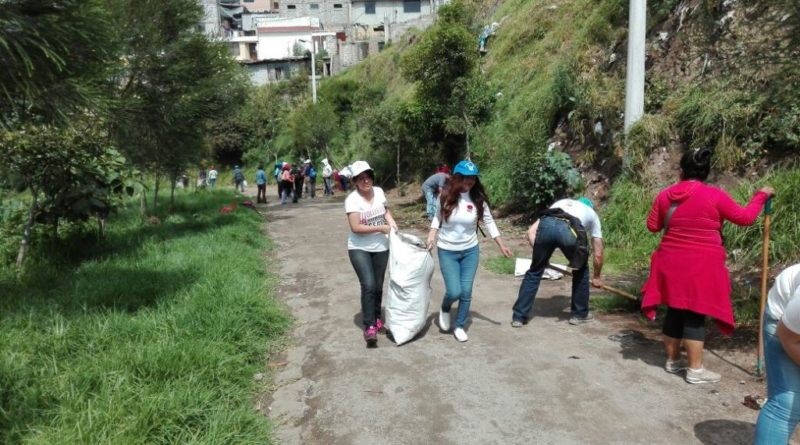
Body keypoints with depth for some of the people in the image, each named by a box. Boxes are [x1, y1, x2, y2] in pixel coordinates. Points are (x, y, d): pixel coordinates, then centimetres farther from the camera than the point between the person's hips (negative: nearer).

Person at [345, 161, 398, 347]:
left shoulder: (379, 192, -1)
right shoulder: (352, 199, -17)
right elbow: (355, 227, -23)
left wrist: (391, 222, -3)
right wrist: (380, 228, -20)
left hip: (380, 248, 5)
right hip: (359, 249, -5)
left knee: (378, 286, 12)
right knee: (368, 285, -17)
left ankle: (377, 318, 33)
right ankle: (369, 327, -8)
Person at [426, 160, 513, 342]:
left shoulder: (478, 199, -8)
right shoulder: (446, 197, -9)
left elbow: (489, 222, -1)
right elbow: (438, 217, 6)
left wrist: (502, 246, -4)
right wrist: (432, 236, -8)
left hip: (470, 251, 2)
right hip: (447, 252, -1)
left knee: (466, 292, 3)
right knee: (454, 291, -8)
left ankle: (460, 326, 24)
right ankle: (445, 310, 28)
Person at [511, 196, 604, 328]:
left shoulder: (560, 202, 42)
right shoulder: (591, 213, 39)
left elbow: (531, 231, 28)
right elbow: (598, 254, 38)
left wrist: (540, 256, 33)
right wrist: (596, 277, 52)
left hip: (545, 225, 2)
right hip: (569, 229, -2)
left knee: (534, 272, 19)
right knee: (581, 270, 27)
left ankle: (519, 316, 21)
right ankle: (580, 314, 36)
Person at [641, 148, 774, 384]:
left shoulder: (665, 195, 1)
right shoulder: (714, 195, -10)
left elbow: (652, 226, 10)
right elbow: (745, 217, -1)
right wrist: (761, 195, 13)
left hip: (671, 264, 4)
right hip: (701, 267, -4)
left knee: (674, 311, 14)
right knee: (695, 315, 0)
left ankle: (672, 360, 25)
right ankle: (695, 370, 7)